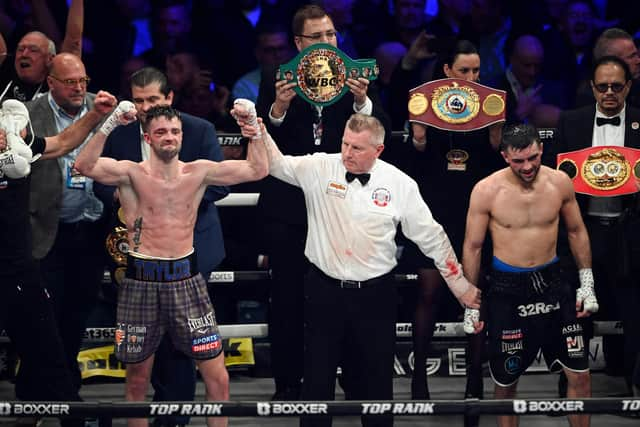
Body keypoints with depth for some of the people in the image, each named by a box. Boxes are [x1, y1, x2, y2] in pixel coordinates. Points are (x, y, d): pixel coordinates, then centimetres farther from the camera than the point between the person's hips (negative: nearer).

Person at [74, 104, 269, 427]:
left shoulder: (198, 172, 4)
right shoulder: (131, 173, -4)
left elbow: (258, 169, 1)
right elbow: (85, 166, -22)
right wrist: (110, 125, -30)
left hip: (186, 278, 2)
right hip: (141, 281, -2)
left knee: (217, 376, -1)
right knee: (137, 378, 9)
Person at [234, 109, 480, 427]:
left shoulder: (400, 185, -4)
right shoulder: (320, 168, -3)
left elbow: (432, 238, 3)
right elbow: (278, 164, -12)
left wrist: (460, 285, 6)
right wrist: (259, 136, -33)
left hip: (375, 296, 0)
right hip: (324, 291, 0)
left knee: (376, 378, 8)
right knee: (317, 377, 7)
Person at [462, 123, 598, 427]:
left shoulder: (560, 182, -4)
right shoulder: (486, 191, -12)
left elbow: (576, 232, 10)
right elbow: (472, 247, -3)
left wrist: (587, 283, 8)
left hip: (552, 282, 2)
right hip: (507, 288, -2)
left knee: (580, 375, 1)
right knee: (506, 382, 7)